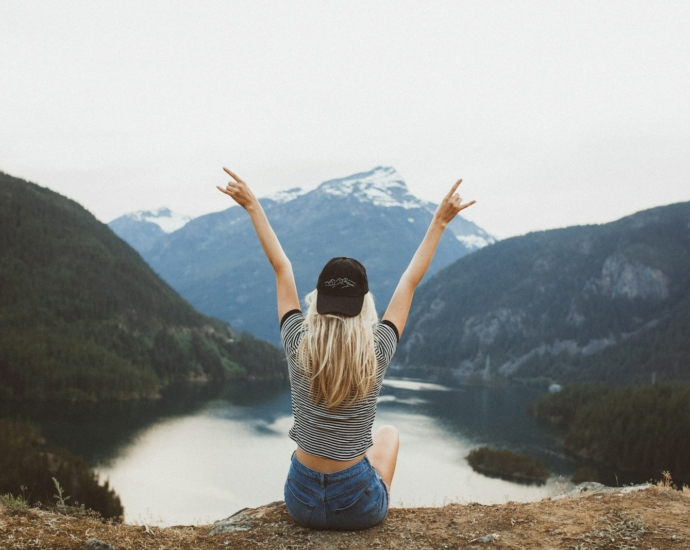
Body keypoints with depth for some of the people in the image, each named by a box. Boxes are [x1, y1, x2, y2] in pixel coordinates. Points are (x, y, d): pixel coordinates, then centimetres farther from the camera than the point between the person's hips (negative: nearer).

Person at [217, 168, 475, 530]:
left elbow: (281, 268, -4)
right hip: (359, 508, -1)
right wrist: (439, 221, 0)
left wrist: (253, 206, 4)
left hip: (302, 501, 1)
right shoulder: (376, 352, -17)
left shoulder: (298, 347, -15)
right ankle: (382, 503, 37)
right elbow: (411, 280, -7)